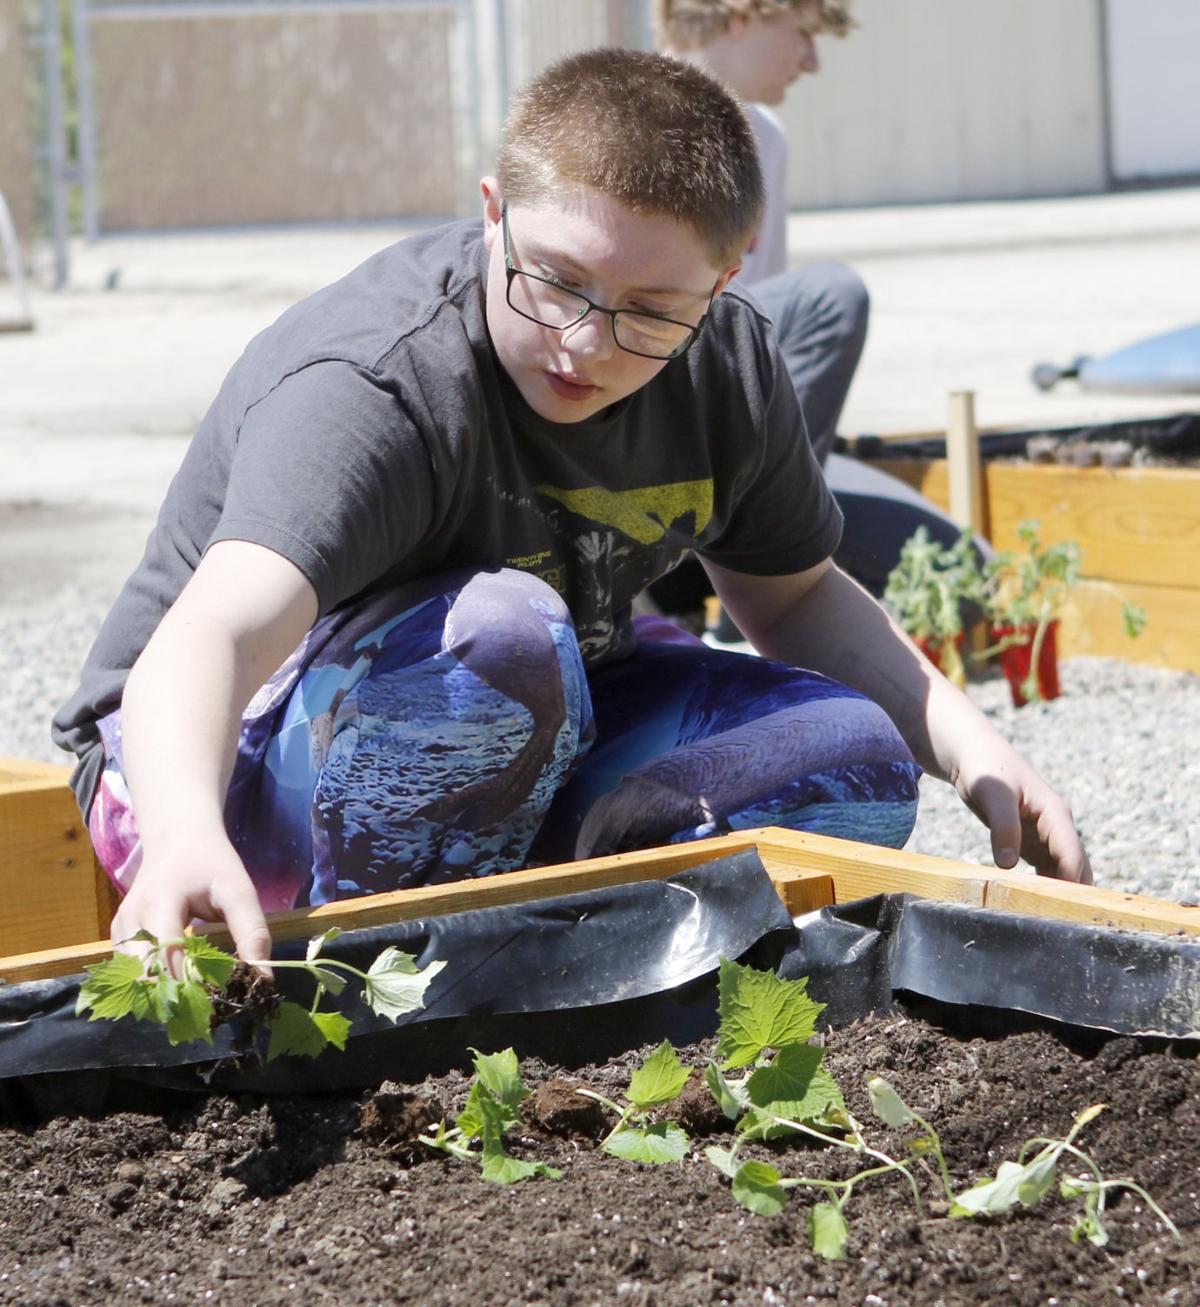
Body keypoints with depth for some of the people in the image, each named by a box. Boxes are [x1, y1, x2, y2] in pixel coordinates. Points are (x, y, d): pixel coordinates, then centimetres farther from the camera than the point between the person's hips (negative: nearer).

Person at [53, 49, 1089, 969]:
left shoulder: (725, 363, -8)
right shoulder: (367, 388, -32)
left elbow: (796, 595, 10)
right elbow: (211, 635, -49)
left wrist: (973, 748, -5)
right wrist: (186, 835, -70)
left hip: (522, 739, 7)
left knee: (855, 764, -12)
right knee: (499, 632, -38)